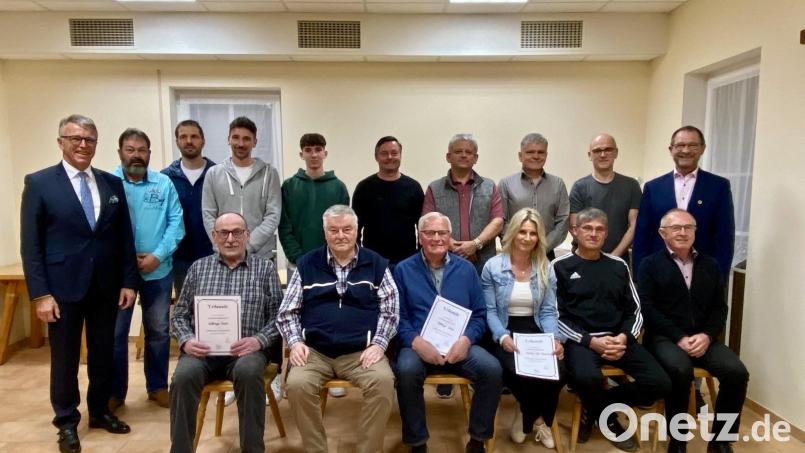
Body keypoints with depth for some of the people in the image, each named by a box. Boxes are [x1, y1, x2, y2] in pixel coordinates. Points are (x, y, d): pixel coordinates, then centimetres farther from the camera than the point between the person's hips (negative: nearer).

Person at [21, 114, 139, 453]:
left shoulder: (113, 183, 6)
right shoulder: (39, 183, -4)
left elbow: (124, 237, 7)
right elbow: (31, 244, -6)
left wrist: (129, 281, 2)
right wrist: (40, 293, -11)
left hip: (106, 287, 3)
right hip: (63, 287, -3)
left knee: (102, 353, 15)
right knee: (65, 359, 10)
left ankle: (100, 411, 33)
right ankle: (67, 422, 27)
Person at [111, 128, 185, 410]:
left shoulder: (164, 184, 3)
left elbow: (176, 223, -3)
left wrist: (157, 255, -14)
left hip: (158, 270, 1)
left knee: (158, 331, 11)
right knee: (114, 333, 7)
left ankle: (158, 386, 26)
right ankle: (115, 391, 22)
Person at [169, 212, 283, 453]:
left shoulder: (265, 267, 7)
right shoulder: (198, 267, 14)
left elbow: (278, 315, 2)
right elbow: (179, 315, 14)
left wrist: (259, 340, -15)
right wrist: (186, 340, -6)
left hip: (246, 349, -1)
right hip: (202, 349, 2)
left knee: (248, 372, -33)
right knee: (183, 376, -29)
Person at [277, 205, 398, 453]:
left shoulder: (376, 264, 7)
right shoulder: (307, 264, 9)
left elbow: (390, 310, 6)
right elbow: (287, 311, 11)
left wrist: (379, 343, -8)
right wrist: (295, 342, -5)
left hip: (361, 351, -1)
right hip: (315, 351, 1)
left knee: (383, 381, -28)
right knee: (296, 384, -27)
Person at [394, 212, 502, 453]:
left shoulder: (466, 268, 12)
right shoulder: (403, 269, 7)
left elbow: (479, 314, 9)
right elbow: (397, 316, 1)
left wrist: (466, 339, -10)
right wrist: (416, 341, -18)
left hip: (460, 345, 2)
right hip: (419, 345, -2)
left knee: (492, 369, -24)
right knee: (406, 371, -33)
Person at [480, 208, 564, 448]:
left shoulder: (546, 269, 9)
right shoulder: (493, 266, 0)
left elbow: (548, 311, 5)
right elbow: (490, 310, -3)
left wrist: (555, 339, -14)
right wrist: (503, 337, -21)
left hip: (536, 332, 3)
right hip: (506, 334, -3)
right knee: (522, 374, -31)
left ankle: (530, 417, 9)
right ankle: (535, 417, 5)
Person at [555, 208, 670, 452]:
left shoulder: (618, 266, 15)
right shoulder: (560, 266, 2)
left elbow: (634, 310, 14)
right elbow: (556, 316, -3)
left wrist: (624, 337, -7)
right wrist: (590, 341, -15)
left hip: (619, 339, 5)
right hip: (580, 339, -4)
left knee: (660, 383, -16)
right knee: (588, 378, -36)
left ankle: (594, 409, 6)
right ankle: (609, 418, 2)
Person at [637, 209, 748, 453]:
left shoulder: (710, 265, 16)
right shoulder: (650, 264, 3)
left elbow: (720, 308, 11)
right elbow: (648, 309, -6)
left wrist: (707, 336, -8)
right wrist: (680, 338, -15)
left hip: (702, 338, 4)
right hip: (664, 337, -4)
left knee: (737, 372, -21)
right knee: (680, 370, -33)